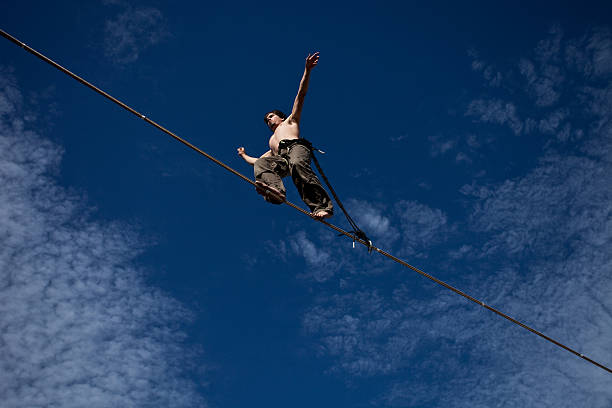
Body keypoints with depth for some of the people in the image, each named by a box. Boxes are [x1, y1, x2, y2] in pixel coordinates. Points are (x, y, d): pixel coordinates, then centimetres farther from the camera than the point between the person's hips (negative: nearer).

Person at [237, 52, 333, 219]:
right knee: (260, 164, -28)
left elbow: (300, 96, 21)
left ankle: (322, 206, -52)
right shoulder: (272, 142, 46)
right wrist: (244, 155, 64)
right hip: (281, 159, 4)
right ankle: (275, 191, -60)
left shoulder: (290, 121, 33)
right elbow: (257, 161, 48)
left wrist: (307, 70, 11)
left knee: (297, 164, -39)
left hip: (296, 146, -4)